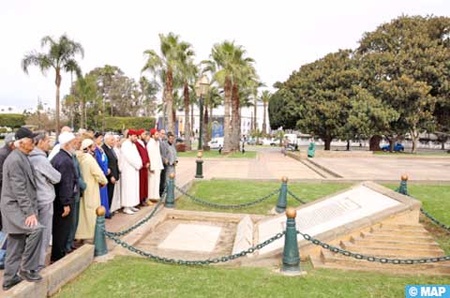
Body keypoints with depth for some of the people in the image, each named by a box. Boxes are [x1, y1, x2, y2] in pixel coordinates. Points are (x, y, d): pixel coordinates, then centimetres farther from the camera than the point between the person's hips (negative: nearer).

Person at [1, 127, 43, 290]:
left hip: (19, 207, 10)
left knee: (16, 245, 13)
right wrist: (30, 212, -23)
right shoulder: (15, 159, -18)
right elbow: (19, 189, -22)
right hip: (15, 207, -10)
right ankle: (26, 269, -10)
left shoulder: (22, 157, 12)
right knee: (36, 229, -24)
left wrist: (30, 209, 15)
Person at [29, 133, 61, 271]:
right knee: (44, 232, 4)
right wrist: (56, 174, 7)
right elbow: (56, 178, -11)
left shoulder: (30, 158, 5)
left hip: (35, 199, 8)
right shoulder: (41, 159, -19)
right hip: (45, 200, -8)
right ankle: (39, 263, 12)